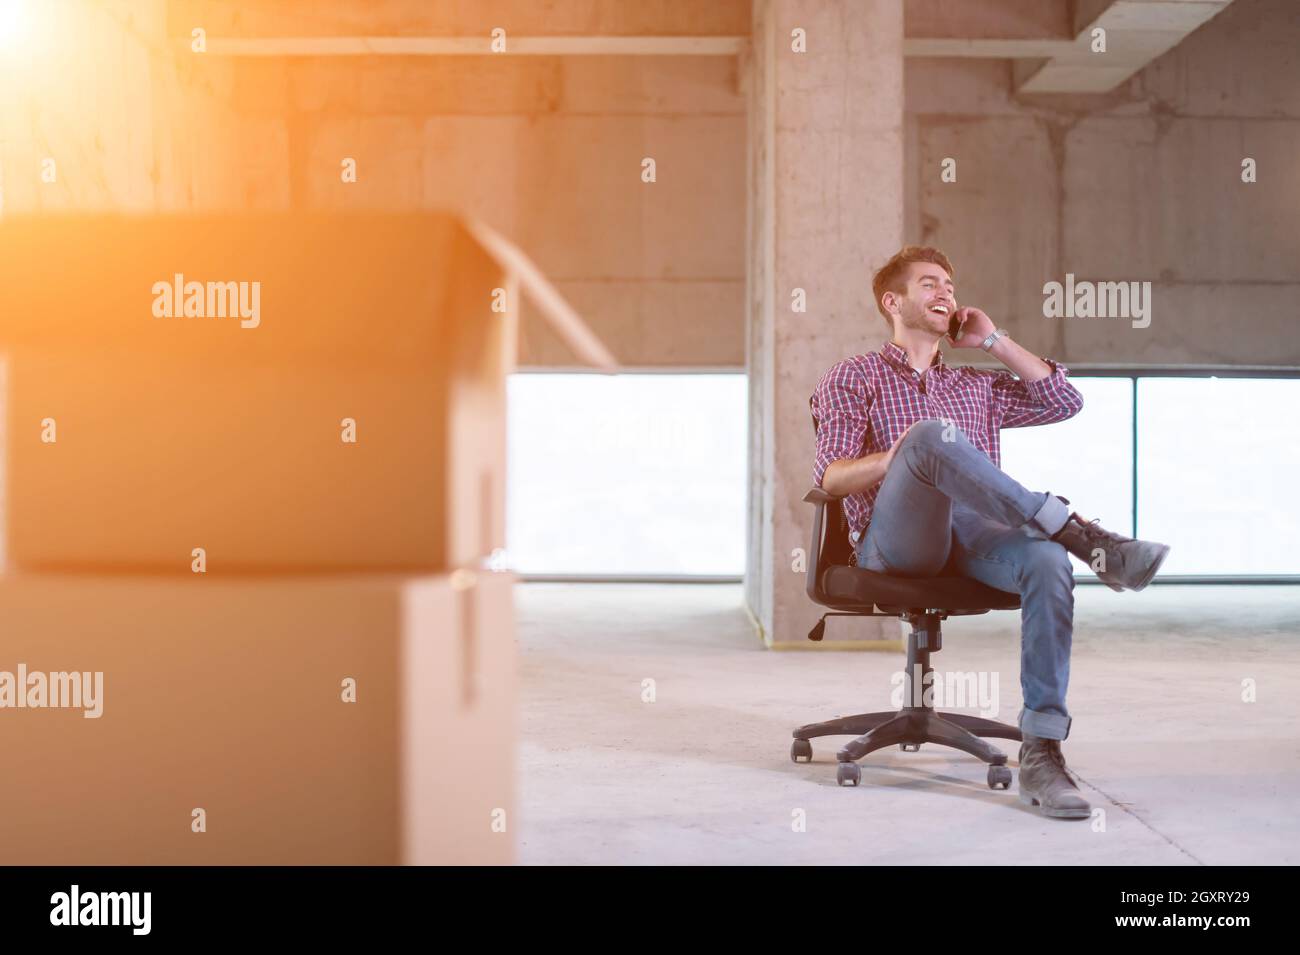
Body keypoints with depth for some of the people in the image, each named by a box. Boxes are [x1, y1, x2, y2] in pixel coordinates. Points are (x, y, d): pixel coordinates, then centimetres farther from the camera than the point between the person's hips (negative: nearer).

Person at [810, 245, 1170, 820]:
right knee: (932, 433, -34)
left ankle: (1041, 751, -35)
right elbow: (829, 477, 5)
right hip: (893, 544, -4)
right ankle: (1080, 535, -37)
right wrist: (895, 458, -16)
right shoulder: (854, 377, 19)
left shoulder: (976, 385, 32)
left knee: (1047, 562, -32)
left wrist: (993, 340, 21)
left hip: (974, 538, 4)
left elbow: (1065, 401, 21)